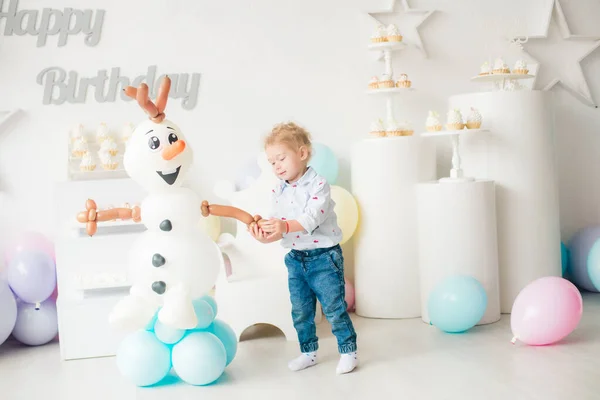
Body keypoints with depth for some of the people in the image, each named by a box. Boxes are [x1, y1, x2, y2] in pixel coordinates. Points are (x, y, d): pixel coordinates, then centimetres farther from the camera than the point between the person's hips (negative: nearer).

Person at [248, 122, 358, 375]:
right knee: (300, 311, 13)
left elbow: (312, 218, -27)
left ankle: (348, 351, 13)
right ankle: (308, 352, 28)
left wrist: (286, 226, -42)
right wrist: (265, 232, -26)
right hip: (295, 258, 6)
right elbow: (276, 222, -3)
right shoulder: (278, 191, 4)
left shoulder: (318, 185, -15)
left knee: (334, 308, -1)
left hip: (324, 256, -6)